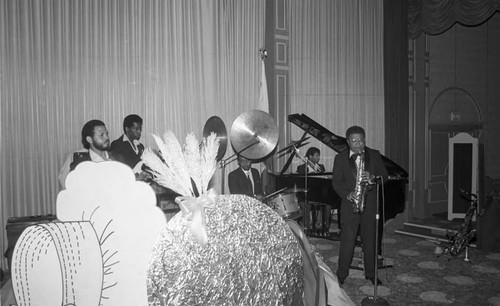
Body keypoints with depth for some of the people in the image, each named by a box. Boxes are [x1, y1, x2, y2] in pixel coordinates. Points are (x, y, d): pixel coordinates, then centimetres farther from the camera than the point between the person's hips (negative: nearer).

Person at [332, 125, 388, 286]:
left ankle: (371, 273, 24)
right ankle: (341, 274, 10)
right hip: (350, 204, -2)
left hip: (370, 204, 2)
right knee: (347, 240, -3)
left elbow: (384, 175, 3)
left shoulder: (374, 155, 7)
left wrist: (372, 177, -18)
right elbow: (336, 181, -2)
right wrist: (347, 194, -18)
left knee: (370, 240, 10)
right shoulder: (340, 158, 2)